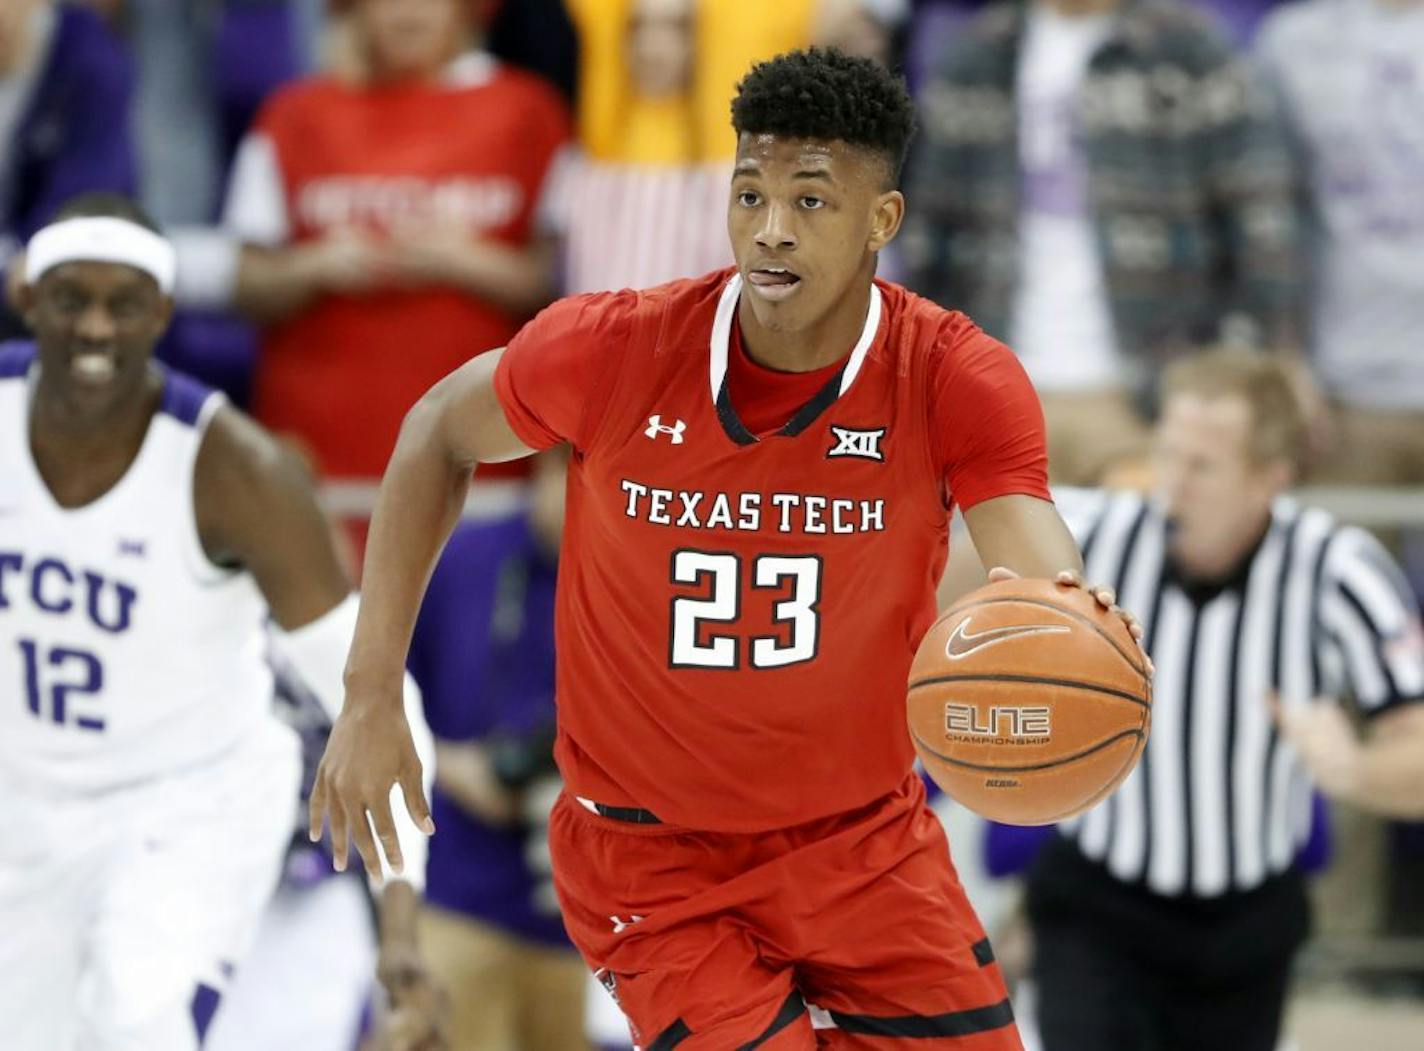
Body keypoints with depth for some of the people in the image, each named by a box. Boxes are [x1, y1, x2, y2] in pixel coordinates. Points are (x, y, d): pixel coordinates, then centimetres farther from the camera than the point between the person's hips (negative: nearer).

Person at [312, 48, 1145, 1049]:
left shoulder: (957, 378, -16)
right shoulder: (615, 348, -17)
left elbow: (1043, 570, -28)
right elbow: (440, 434, 2)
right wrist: (372, 696, 0)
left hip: (867, 844, 2)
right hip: (655, 867, -2)